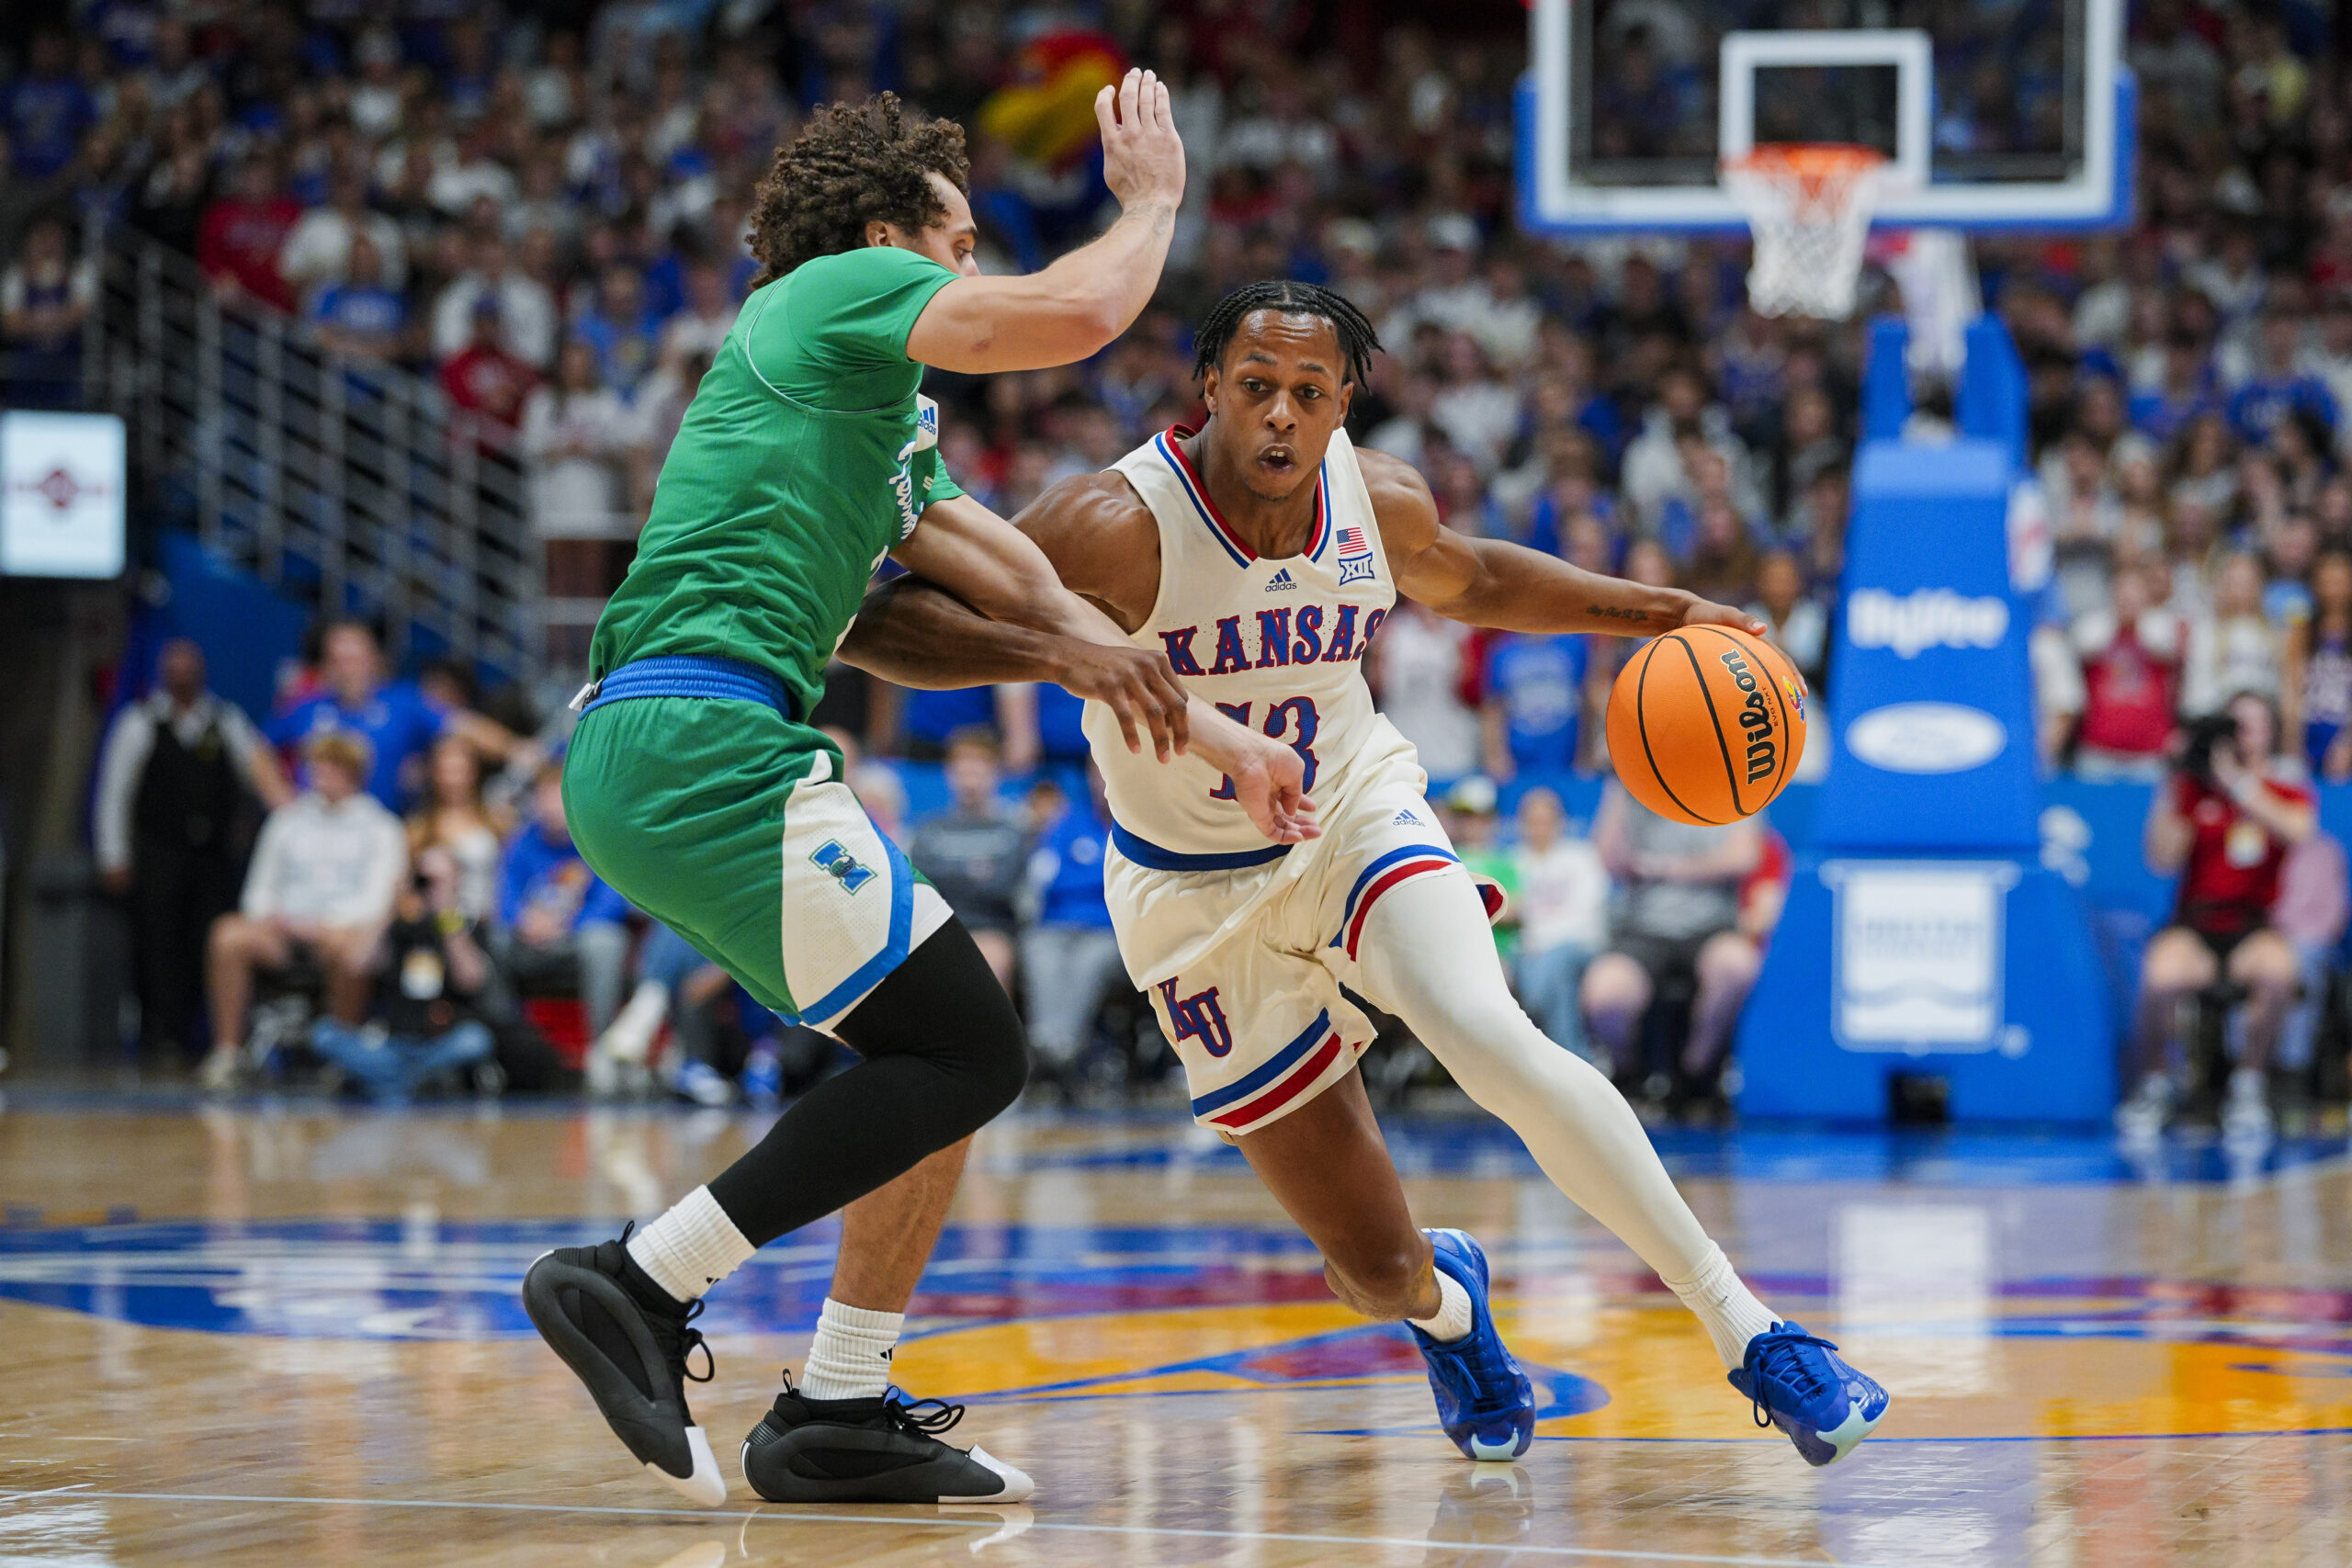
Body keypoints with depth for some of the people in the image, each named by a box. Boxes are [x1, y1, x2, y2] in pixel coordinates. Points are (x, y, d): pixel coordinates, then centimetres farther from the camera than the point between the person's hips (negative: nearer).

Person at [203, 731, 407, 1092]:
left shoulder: (380, 828, 9)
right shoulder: (288, 820, 20)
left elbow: (375, 900, -2)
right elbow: (261, 887, 19)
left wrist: (325, 925, -17)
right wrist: (267, 916, -5)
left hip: (346, 927, -3)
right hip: (283, 928, 3)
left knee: (345, 947, -41)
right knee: (228, 936, -28)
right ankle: (227, 1052, -26)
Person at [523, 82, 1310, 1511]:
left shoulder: (899, 432, 31)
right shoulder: (842, 291, 3)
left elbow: (1038, 605, 33)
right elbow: (1080, 313, -10)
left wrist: (1228, 745, 32)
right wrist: (1153, 194, 10)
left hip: (641, 754, 10)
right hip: (704, 736, -10)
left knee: (952, 1052, 14)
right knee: (968, 1056, -9)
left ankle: (838, 1414, 13)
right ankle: (641, 1287, -12)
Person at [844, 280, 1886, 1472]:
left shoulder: (1382, 503, -10)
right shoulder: (1118, 527, -26)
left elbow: (1470, 580, 16)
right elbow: (877, 622, -32)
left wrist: (1662, 612, 12)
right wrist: (1064, 652, -48)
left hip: (1357, 818, 2)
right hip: (1201, 896, -2)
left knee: (1490, 1038, -31)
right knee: (1378, 1269, -1)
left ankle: (1744, 1330, -21)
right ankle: (1442, 1303, 41)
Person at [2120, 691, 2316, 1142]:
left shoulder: (2290, 793, 11)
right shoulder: (2194, 790, 10)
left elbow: (2297, 832, -14)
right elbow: (2162, 862, 0)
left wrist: (2239, 785, -19)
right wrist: (2172, 790, -6)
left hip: (2258, 928, 0)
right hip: (2194, 928, 0)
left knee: (2279, 969, -37)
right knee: (2161, 974, -35)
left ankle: (2247, 1086, -17)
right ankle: (2153, 1087, -10)